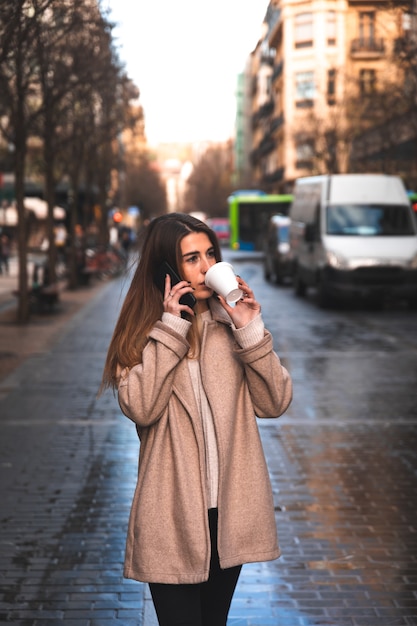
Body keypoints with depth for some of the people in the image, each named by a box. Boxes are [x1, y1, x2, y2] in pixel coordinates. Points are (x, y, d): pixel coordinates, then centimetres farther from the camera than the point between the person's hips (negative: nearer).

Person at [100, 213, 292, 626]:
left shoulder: (231, 323, 4)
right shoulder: (143, 330, -1)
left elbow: (274, 403, -3)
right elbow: (140, 407, -17)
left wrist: (250, 332, -12)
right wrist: (170, 329, -16)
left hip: (229, 508, 2)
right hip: (171, 514, -2)